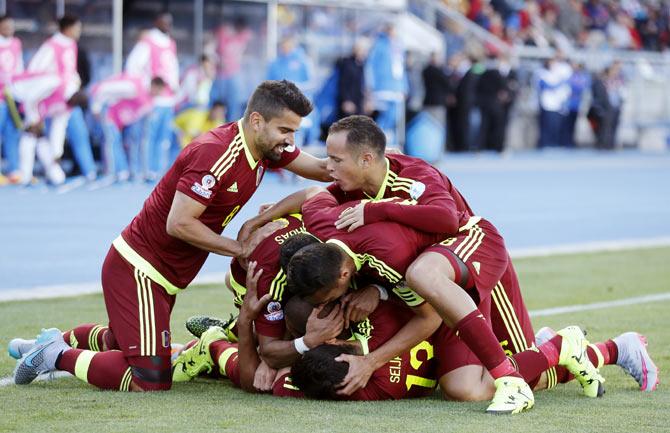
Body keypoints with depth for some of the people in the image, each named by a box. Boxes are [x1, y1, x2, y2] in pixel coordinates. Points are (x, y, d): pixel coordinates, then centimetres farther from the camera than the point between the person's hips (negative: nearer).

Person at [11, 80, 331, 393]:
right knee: (151, 381, -16)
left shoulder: (268, 147, 1)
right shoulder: (214, 153, -26)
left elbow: (320, 169, 15)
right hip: (137, 269, -10)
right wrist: (242, 248, -21)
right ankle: (57, 356, -3)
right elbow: (179, 223, -28)